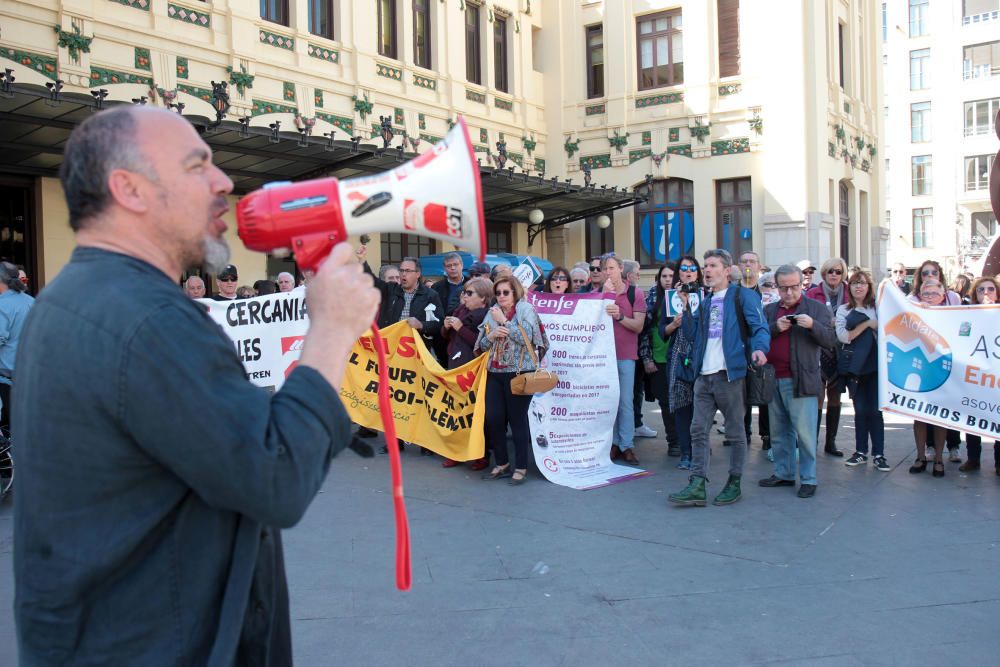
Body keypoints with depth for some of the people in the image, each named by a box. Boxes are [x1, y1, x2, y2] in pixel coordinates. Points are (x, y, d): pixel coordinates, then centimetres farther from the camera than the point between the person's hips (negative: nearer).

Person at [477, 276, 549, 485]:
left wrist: (504, 321, -12)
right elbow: (482, 345, 14)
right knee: (493, 419, 3)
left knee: (518, 420, -3)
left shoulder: (526, 309, -2)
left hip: (519, 373, -5)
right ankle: (501, 464, 18)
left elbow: (525, 337, -16)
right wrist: (491, 335, -6)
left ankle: (521, 468, 7)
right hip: (495, 373, 6)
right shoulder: (493, 313, 14)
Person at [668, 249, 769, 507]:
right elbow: (693, 334, 14)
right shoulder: (705, 301, 19)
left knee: (735, 431, 6)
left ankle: (734, 483, 16)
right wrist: (686, 309, 3)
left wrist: (759, 348, -31)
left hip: (730, 373, -6)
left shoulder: (743, 296, -1)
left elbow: (760, 327, -11)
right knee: (698, 430, 2)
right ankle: (697, 486, 4)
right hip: (704, 376, 6)